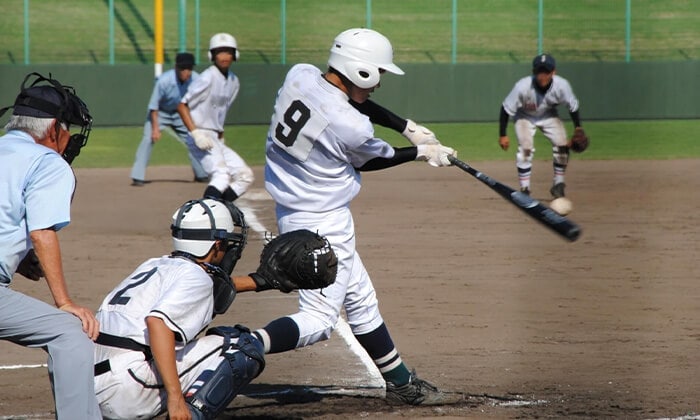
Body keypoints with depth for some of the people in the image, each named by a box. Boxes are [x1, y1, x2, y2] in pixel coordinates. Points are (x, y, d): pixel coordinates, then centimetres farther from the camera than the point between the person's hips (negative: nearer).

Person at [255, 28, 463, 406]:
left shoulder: (299, 75, -5)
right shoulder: (352, 128, -26)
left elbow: (351, 98, 14)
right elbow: (371, 160, -2)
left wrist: (408, 126, 13)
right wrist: (422, 152, 13)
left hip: (291, 212, 9)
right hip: (324, 223, -9)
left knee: (361, 300, 18)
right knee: (319, 319, -6)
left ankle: (402, 385, 28)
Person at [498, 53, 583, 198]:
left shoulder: (561, 85, -30)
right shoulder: (523, 87, -36)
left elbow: (573, 106, -10)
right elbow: (506, 109, -24)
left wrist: (578, 129, -11)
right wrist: (502, 135, -21)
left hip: (549, 116, 3)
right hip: (525, 117, -3)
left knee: (562, 145, -11)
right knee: (526, 148, -21)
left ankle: (558, 184, 8)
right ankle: (524, 190, -11)